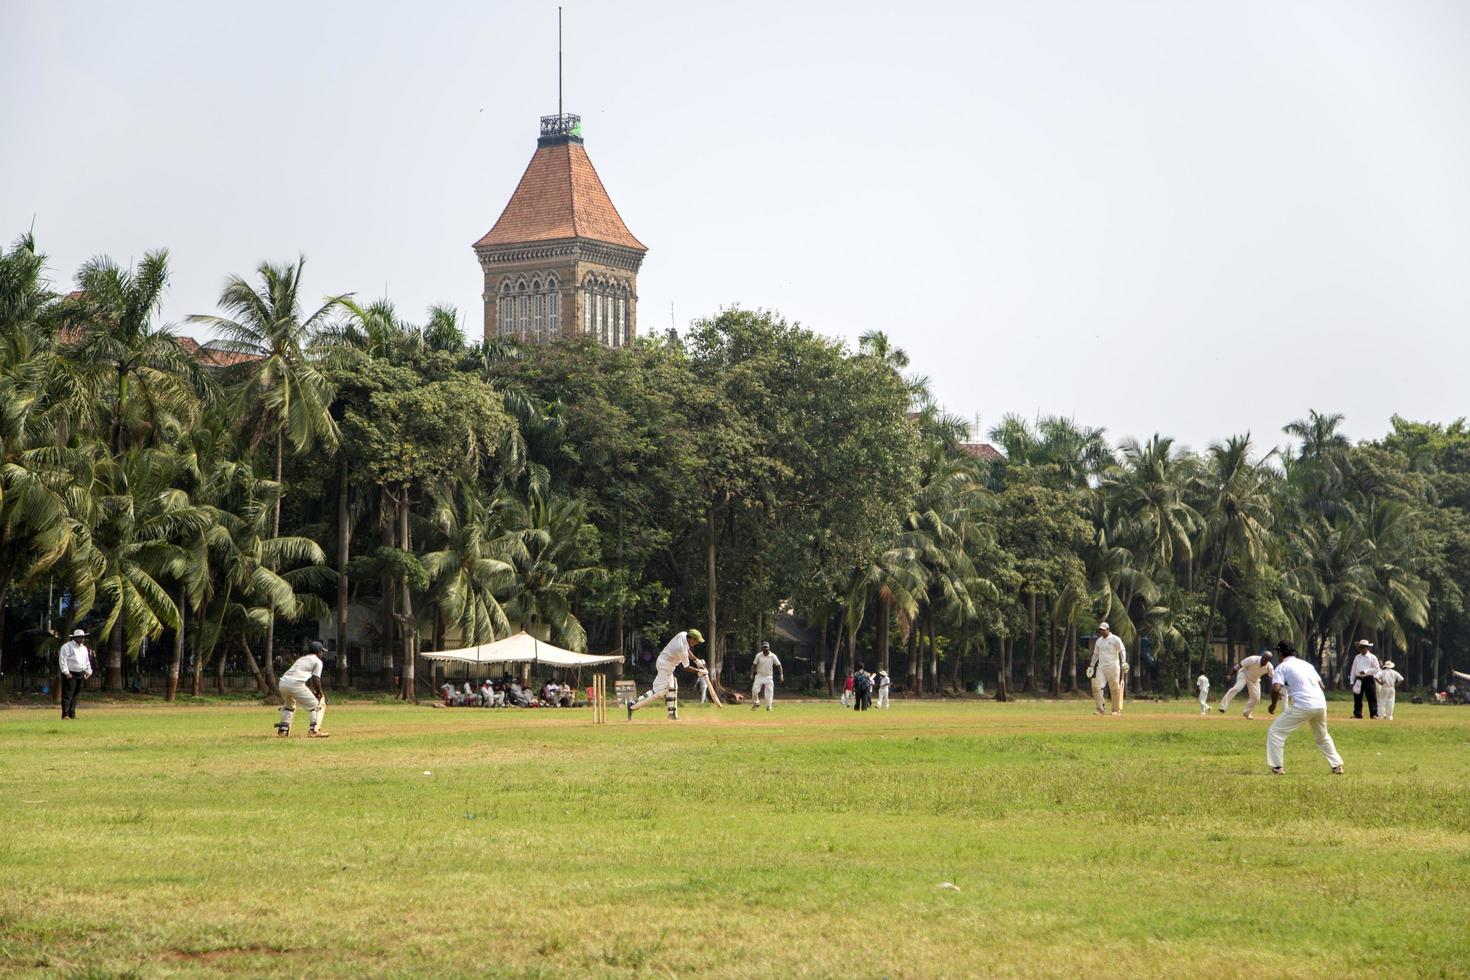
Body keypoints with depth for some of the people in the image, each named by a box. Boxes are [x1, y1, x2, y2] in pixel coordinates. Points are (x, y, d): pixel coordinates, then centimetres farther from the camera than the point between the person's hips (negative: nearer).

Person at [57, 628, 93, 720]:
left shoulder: (84, 648, 17)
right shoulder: (67, 647, -8)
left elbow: (87, 661, 24)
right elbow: (62, 660, -13)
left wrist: (88, 671, 13)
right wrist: (66, 672, -17)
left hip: (80, 675, 7)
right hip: (70, 675, -7)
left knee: (76, 695, 9)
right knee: (68, 695, -9)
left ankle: (72, 714, 13)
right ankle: (65, 714, -9)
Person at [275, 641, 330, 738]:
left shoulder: (301, 659, 32)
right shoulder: (317, 661, 11)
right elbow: (316, 679, -1)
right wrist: (319, 693, 11)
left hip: (283, 683, 7)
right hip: (296, 684, -7)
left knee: (289, 705, 33)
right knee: (317, 704, 5)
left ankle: (283, 730, 22)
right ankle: (314, 730, -7)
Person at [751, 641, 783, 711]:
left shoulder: (773, 656, -6)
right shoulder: (758, 656, -4)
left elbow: (778, 665, -3)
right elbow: (754, 665, 3)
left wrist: (781, 675, -13)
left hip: (768, 677, -1)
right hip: (759, 676, 1)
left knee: (769, 692, -3)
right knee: (754, 690, -8)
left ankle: (768, 706, 10)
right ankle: (756, 704, 14)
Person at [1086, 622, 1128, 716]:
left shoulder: (1115, 639, -3)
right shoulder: (1098, 641, 16)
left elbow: (1122, 651, -9)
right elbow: (1095, 654, 24)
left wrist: (1123, 662, -22)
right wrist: (1091, 665, 19)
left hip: (1112, 667, -6)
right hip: (1101, 667, 6)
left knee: (1115, 689, -2)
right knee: (1096, 686, -7)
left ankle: (1116, 710, 7)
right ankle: (1101, 709, -3)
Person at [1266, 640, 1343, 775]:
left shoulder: (1282, 667, 3)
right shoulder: (1307, 664, 23)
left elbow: (1275, 689, -12)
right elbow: (1322, 686, 20)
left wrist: (1273, 705, 4)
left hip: (1302, 706, -6)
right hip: (1321, 705, 6)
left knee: (1275, 731, 5)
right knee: (1322, 737, 29)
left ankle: (1277, 767, -1)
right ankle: (1337, 765, 27)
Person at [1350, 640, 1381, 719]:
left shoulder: (1372, 657, 1)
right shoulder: (1357, 657, 15)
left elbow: (1377, 669, -5)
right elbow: (1353, 670, 16)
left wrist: (1366, 671, -15)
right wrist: (1352, 681, 11)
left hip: (1368, 679, -5)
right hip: (1358, 679, 5)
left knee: (1371, 697, -7)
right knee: (1357, 698, 5)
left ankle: (1374, 714, -8)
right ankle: (1357, 714, 10)